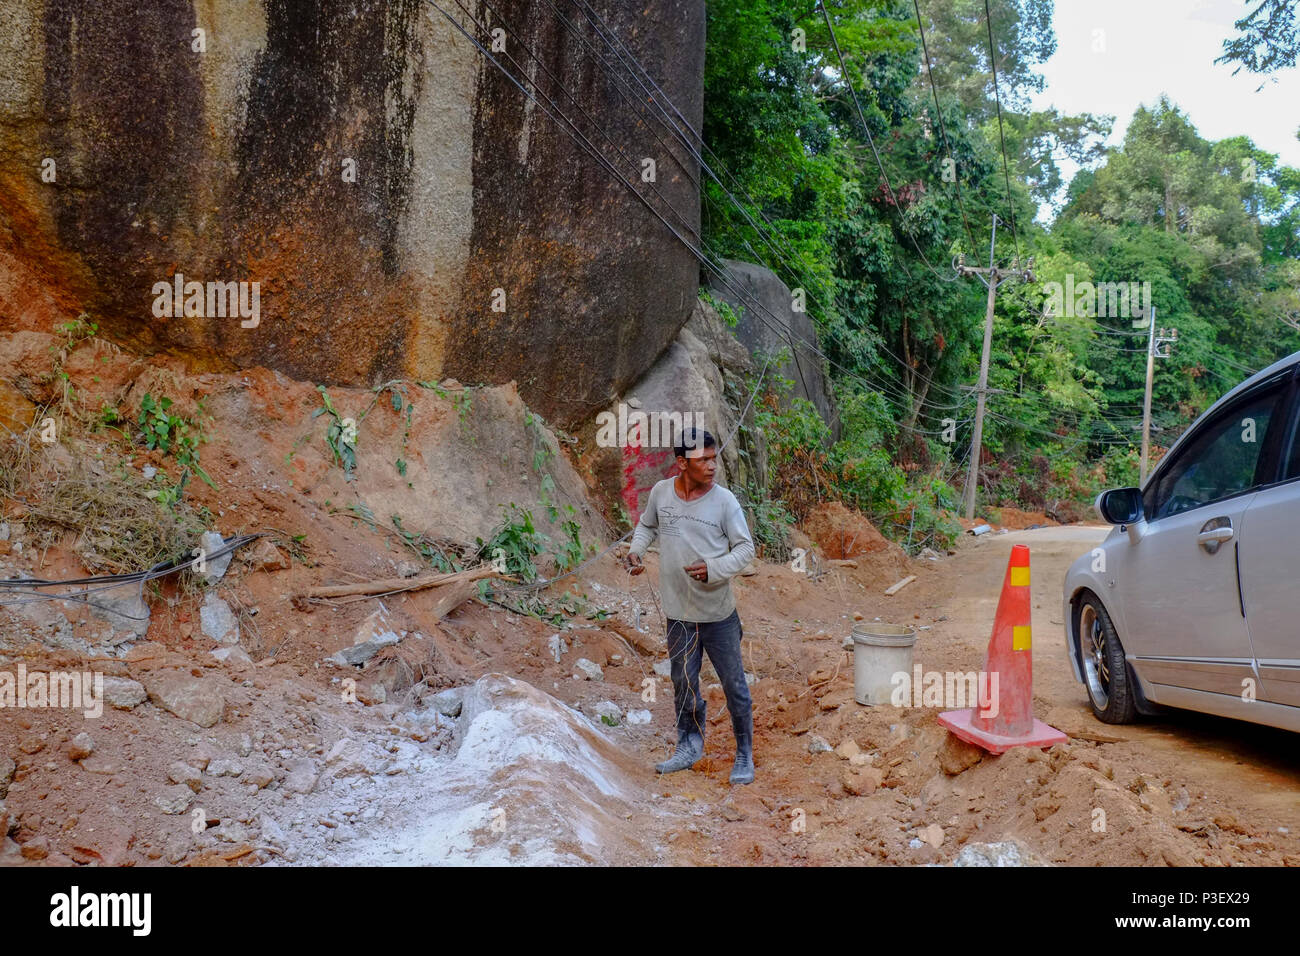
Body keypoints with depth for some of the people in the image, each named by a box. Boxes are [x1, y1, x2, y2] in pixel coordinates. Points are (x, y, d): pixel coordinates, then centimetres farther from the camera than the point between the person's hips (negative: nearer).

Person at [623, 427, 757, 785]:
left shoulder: (724, 500, -11)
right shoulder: (661, 492, -3)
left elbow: (745, 548, -5)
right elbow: (647, 525, 17)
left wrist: (714, 568, -21)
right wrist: (635, 551, -1)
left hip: (718, 614, -3)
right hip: (678, 613, 3)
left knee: (734, 685, 6)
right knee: (684, 684, 16)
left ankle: (744, 755, 23)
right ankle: (690, 746, 36)